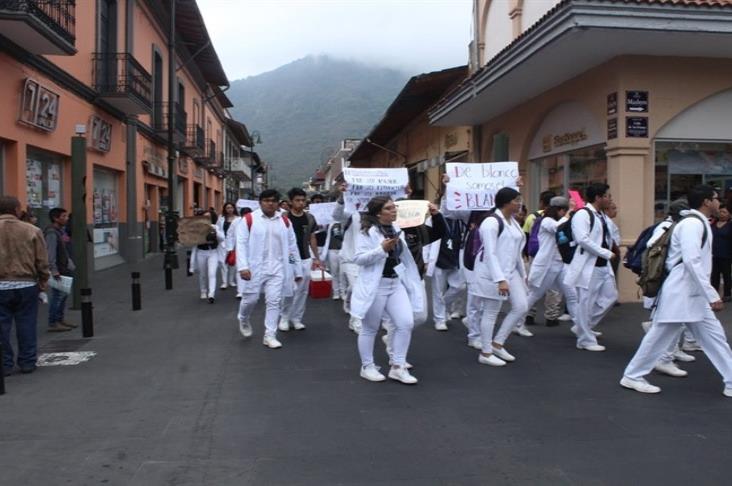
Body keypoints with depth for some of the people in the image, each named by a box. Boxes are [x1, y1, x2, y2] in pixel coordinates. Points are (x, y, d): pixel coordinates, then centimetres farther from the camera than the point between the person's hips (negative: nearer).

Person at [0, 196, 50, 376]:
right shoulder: (32, 231, -6)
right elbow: (42, 262, -3)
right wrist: (43, 282, 10)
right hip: (26, 285, 0)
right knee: (26, 326, 10)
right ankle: (27, 362, 17)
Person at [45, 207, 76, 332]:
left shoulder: (61, 230, 14)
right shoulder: (51, 233, -16)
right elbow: (50, 254, -22)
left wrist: (70, 265, 19)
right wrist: (54, 271, -25)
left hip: (64, 269, 10)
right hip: (57, 270, -10)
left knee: (64, 295, 15)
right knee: (57, 296, -6)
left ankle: (60, 320, 25)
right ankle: (52, 324, 0)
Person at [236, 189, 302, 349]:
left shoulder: (285, 221, 5)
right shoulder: (249, 219, -5)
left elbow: (292, 247, 10)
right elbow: (241, 244, -7)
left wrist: (298, 270, 10)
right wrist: (243, 266, -18)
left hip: (276, 268, 2)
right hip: (255, 267, -2)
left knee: (274, 301, 0)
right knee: (251, 298, 4)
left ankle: (270, 336, 10)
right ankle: (244, 319, 37)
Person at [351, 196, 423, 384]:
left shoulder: (396, 229, 9)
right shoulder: (367, 232, -13)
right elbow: (358, 258, -20)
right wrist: (382, 248, -25)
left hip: (396, 283, 7)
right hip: (374, 286, -6)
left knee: (406, 323, -3)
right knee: (370, 328, 7)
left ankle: (397, 367, 9)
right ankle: (367, 367, 24)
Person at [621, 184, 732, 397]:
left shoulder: (699, 223, 15)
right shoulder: (693, 223, -16)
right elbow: (692, 262, -25)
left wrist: (709, 294, 20)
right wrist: (712, 295, -23)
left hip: (694, 294, 10)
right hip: (680, 292, -10)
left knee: (714, 337, 11)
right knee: (660, 336, 0)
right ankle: (632, 376, 13)